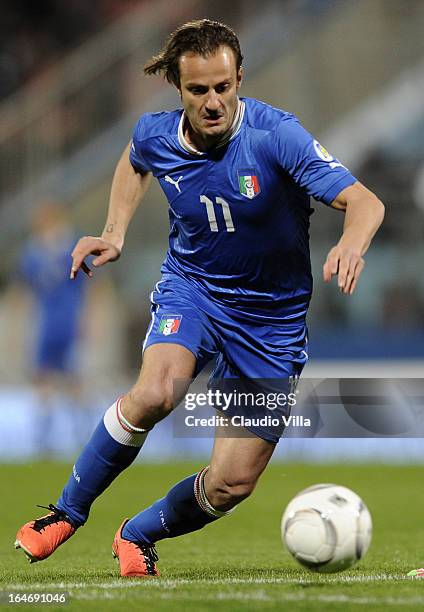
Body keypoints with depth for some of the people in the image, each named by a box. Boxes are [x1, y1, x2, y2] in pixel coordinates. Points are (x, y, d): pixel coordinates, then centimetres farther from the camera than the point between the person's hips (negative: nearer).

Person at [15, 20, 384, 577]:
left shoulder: (276, 136, -24)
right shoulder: (156, 135, -11)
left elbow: (365, 203, -32)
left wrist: (351, 244, -53)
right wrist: (115, 232, 4)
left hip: (270, 317, -1)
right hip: (191, 288, 1)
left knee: (231, 484, -8)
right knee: (153, 394, -32)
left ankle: (139, 534, 24)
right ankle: (67, 513, -9)